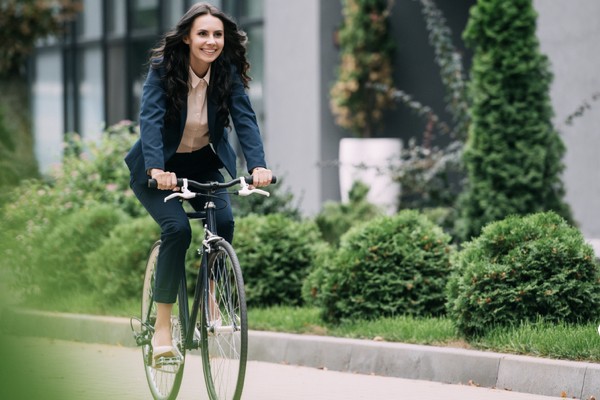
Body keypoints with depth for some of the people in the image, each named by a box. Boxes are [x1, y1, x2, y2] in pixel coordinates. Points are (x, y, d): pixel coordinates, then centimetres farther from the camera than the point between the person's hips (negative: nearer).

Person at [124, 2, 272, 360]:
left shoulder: (228, 72, -12)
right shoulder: (163, 69, -21)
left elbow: (245, 118, -22)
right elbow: (151, 118, -32)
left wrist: (258, 166, -39)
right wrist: (156, 169, -49)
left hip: (202, 163, 3)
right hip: (158, 169, -3)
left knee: (223, 221, -22)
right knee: (177, 227, -25)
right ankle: (162, 327, -15)